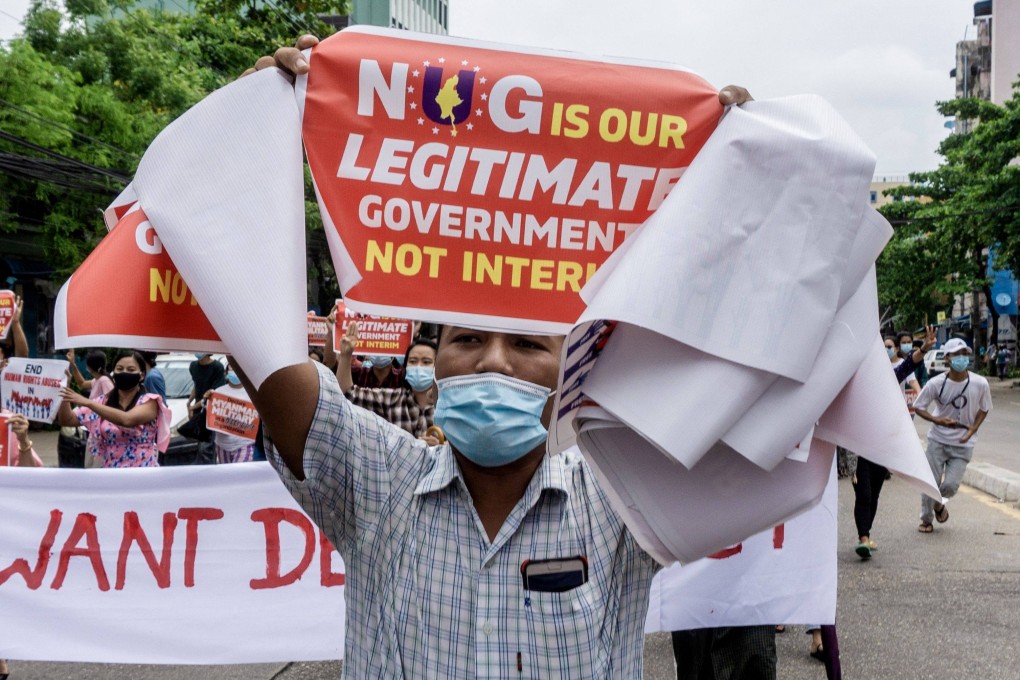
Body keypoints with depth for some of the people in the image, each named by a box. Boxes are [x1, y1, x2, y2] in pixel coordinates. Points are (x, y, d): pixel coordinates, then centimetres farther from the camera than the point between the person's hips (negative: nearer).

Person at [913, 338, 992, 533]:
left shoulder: (980, 384, -11)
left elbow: (983, 409, 5)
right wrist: (937, 420, -20)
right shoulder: (936, 383, -13)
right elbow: (918, 407, -3)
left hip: (963, 444, 0)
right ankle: (926, 520, 26)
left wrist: (971, 431, -10)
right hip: (938, 441, 0)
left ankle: (939, 504, 30)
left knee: (951, 484, -7)